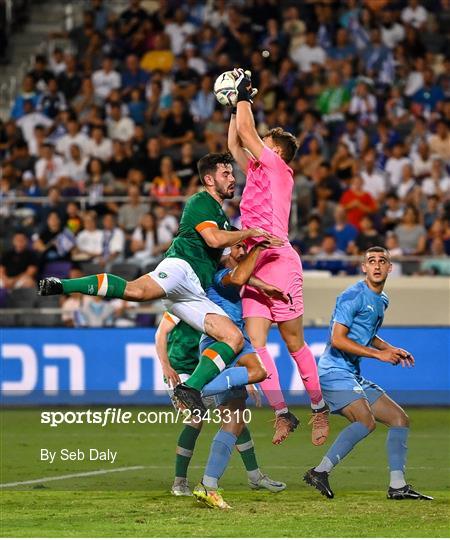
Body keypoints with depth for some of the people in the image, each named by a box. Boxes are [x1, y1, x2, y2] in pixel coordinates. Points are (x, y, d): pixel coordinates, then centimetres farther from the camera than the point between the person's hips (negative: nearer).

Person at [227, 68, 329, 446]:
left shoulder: (277, 167, 0)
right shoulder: (258, 171, 20)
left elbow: (247, 133, -3)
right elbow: (235, 143, 30)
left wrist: (244, 96, 7)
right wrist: (237, 104, 27)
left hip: (279, 261, -8)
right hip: (255, 266, 8)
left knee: (294, 343, -1)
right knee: (255, 341, -6)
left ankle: (319, 408, 11)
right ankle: (282, 414, -5)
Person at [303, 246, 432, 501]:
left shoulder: (382, 300, 17)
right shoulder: (353, 295, -12)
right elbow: (337, 339, -18)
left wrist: (391, 349, 15)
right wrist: (378, 353, -16)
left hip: (355, 376, 10)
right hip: (335, 371, -10)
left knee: (400, 419, 7)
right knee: (367, 421, -29)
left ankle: (398, 486, 6)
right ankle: (320, 472, -27)